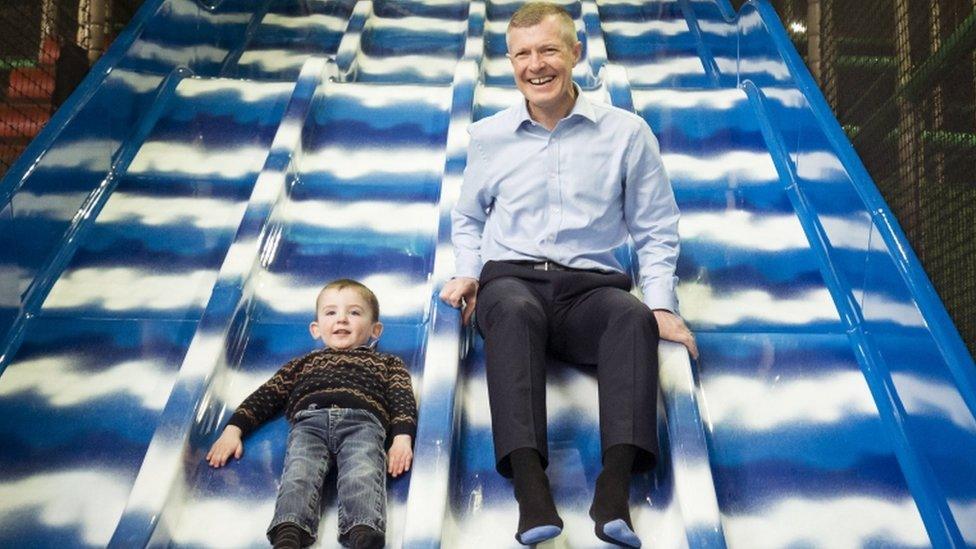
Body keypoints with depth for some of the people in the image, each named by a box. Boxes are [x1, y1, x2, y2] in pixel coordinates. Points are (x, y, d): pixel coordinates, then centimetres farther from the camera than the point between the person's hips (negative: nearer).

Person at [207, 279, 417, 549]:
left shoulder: (387, 363, 36)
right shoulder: (303, 364, 40)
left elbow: (402, 399, 19)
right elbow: (265, 395, 30)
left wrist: (402, 438, -2)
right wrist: (233, 429, 14)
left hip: (362, 421, -2)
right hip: (309, 420, 2)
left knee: (362, 475, -35)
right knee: (299, 474, -31)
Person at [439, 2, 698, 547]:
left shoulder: (627, 132, 9)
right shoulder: (488, 135, 15)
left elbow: (657, 232, 12)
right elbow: (468, 219, 27)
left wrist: (662, 305, -3)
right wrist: (467, 273, 8)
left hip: (591, 287, 0)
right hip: (511, 280, 0)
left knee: (633, 316, -35)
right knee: (515, 313, -37)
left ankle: (615, 489, -44)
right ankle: (531, 488, -47)